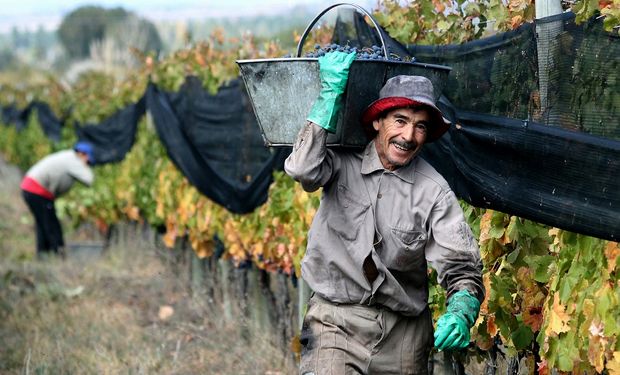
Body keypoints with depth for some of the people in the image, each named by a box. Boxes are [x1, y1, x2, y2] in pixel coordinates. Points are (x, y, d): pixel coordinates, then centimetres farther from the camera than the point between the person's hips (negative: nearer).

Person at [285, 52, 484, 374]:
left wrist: (461, 314, -28)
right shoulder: (343, 164, -2)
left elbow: (461, 269, -6)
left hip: (403, 333, 1)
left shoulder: (434, 191, -4)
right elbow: (303, 169, -24)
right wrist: (331, 91, -21)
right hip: (336, 320, -1)